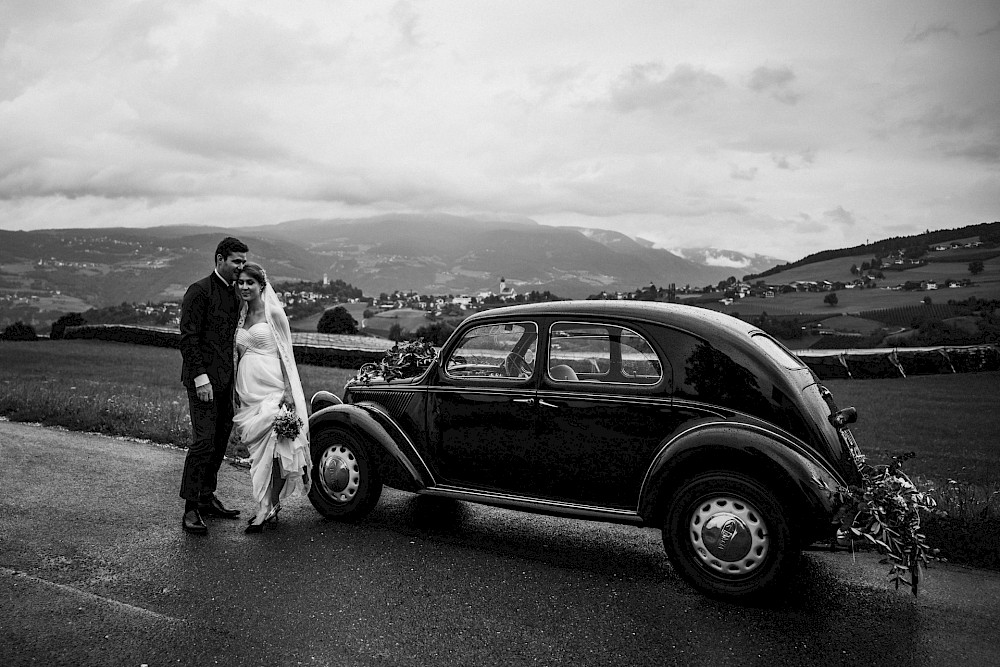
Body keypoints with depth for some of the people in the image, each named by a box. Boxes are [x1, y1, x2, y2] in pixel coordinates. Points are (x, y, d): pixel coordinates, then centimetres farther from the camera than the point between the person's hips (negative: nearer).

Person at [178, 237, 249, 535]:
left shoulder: (234, 294, 15)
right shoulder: (199, 292, -9)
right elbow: (188, 339, -14)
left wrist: (235, 378, 16)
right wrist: (201, 378, -19)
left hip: (225, 380, 8)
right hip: (203, 379, -8)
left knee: (221, 441, 11)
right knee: (204, 441, -10)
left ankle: (207, 498, 23)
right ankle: (191, 509, -2)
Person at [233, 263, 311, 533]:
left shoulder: (273, 313, -2)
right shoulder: (240, 316, 16)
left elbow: (285, 353, -4)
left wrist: (288, 390, -12)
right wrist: (237, 390, 17)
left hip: (271, 388, -6)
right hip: (247, 387, 6)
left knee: (272, 447, -12)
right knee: (258, 449, 7)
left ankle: (269, 508, -6)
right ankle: (270, 507, 16)